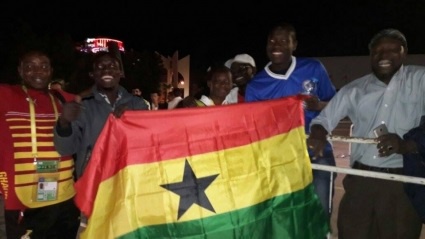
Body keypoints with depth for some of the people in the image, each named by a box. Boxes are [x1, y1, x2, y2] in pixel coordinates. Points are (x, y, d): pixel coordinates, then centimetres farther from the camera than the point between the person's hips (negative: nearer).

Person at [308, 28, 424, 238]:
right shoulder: (355, 90, 6)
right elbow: (324, 119, 8)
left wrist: (406, 145, -26)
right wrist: (318, 135, -16)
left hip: (404, 181, -2)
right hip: (360, 178, 3)